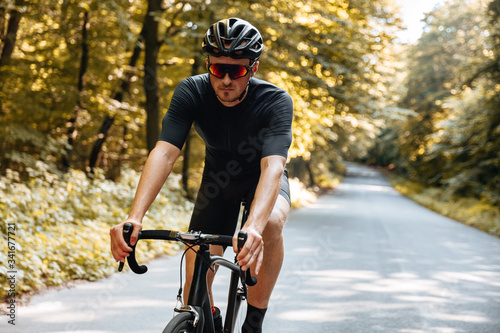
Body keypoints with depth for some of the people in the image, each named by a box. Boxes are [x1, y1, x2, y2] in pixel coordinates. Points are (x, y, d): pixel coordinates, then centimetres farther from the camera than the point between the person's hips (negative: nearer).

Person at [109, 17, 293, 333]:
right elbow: (164, 152, -36)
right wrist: (134, 218, -51)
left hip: (263, 179, -2)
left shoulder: (276, 102, -32)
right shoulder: (191, 92, -26)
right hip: (219, 179, 2)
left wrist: (253, 228, -64)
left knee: (271, 223, -36)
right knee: (195, 283, -9)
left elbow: (273, 166, -46)